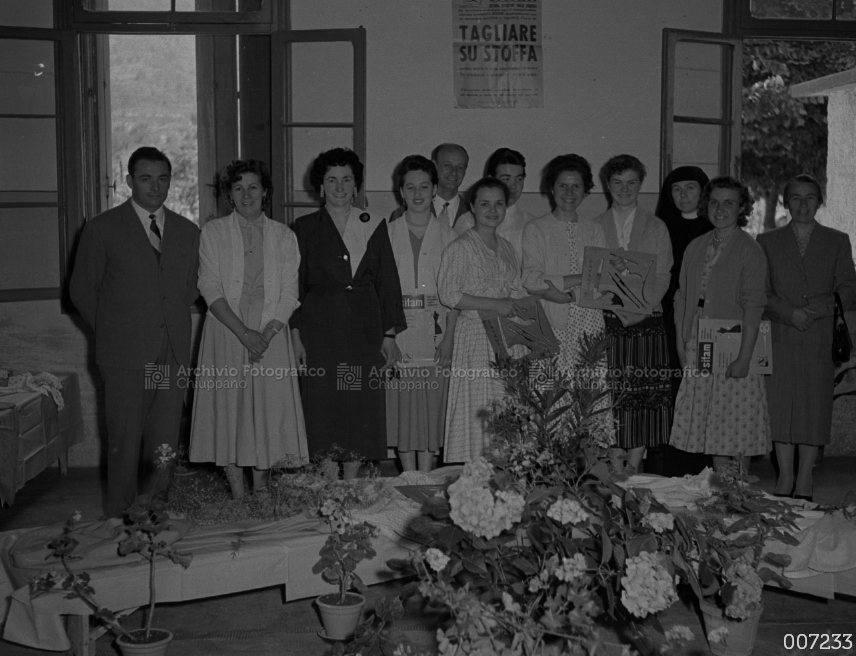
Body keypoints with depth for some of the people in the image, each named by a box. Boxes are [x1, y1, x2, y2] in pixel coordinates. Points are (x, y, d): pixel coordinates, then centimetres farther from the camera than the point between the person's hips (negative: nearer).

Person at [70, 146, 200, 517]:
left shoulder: (188, 232, 11)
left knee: (165, 443, 5)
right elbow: (82, 290, 5)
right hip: (125, 354, -3)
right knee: (125, 442, -1)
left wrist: (174, 329, 13)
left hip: (173, 353, 3)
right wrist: (111, 332, 6)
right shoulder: (103, 228, 0)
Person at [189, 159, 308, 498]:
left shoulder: (284, 236, 10)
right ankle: (237, 498, 5)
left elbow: (289, 294, 3)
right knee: (228, 410, -3)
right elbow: (210, 288, -3)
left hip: (271, 334, 1)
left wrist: (265, 334, -11)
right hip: (226, 332, -1)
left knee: (270, 410, -1)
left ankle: (262, 494, 9)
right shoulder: (212, 232, 7)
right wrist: (243, 332, -13)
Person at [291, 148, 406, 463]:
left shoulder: (374, 226, 9)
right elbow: (295, 283, 4)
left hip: (365, 331, 1)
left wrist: (390, 334, 2)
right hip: (320, 329, -1)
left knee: (364, 410, 0)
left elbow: (388, 282, 8)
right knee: (323, 412, -2)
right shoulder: (306, 227, 5)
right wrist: (296, 336, -3)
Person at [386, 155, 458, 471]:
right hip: (397, 335, 0)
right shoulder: (387, 234, 6)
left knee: (432, 407, 1)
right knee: (402, 407, 2)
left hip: (434, 336, 0)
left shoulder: (448, 236, 6)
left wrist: (449, 337, -8)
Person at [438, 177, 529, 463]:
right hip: (475, 335, -6)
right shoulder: (460, 247, -5)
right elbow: (448, 294, -12)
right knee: (477, 410, -7)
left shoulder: (506, 248, 16)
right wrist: (495, 304, -15)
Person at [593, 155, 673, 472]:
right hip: (608, 323, 0)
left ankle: (634, 472, 6)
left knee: (645, 398, -2)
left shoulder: (656, 227, 11)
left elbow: (662, 276, 4)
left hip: (647, 323, 1)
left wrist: (641, 310, -12)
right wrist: (618, 309, -11)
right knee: (610, 399, -4)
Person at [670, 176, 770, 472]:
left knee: (738, 427, -1)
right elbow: (682, 298, 13)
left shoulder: (750, 250, -5)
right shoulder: (695, 247, 12)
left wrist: (744, 357, -18)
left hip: (734, 351, -5)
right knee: (711, 425, 9)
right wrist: (681, 344, 5)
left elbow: (754, 307, -11)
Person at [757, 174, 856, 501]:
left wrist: (816, 309, -13)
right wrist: (789, 313, -10)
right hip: (780, 339, 0)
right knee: (779, 406, -1)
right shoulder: (768, 241, 11)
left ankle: (804, 480, 8)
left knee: (814, 407, -1)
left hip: (820, 340, 0)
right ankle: (785, 477, 11)